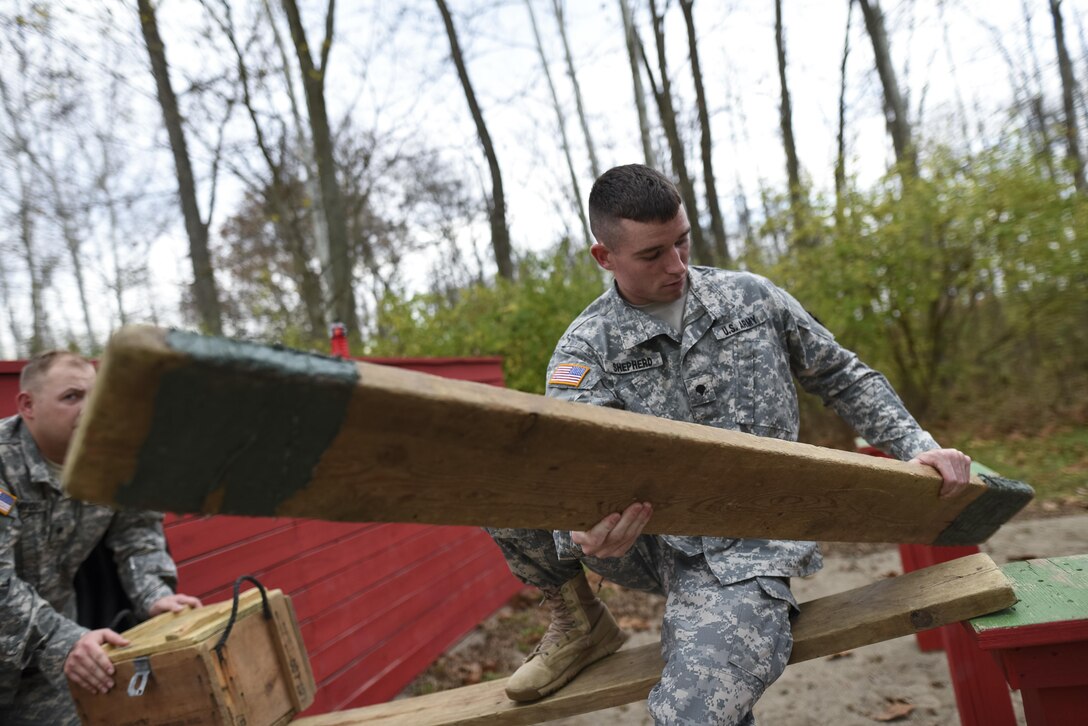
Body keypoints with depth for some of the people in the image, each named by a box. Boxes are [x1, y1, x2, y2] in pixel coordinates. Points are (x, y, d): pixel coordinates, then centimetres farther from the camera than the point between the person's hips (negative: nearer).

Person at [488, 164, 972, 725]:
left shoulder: (751, 297, 4)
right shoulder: (585, 350, -4)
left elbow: (843, 377, 16)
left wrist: (916, 447, 4)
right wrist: (588, 539, -41)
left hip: (745, 550, -1)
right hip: (647, 538, 2)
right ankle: (578, 622, 4)